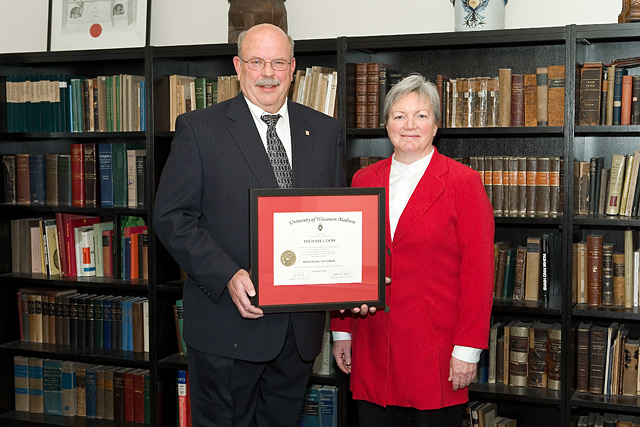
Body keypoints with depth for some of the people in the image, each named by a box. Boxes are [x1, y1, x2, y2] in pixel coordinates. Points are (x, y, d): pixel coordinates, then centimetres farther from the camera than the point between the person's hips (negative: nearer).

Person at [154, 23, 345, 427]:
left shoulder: (327, 132, 8)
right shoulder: (199, 129, -3)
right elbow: (172, 217, -7)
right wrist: (227, 276, -19)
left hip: (301, 323, 4)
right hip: (228, 324, -3)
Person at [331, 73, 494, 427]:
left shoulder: (463, 182, -4)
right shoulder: (364, 181, 9)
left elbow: (478, 272, -6)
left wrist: (468, 349, -10)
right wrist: (341, 331, 11)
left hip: (436, 349, -3)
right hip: (372, 351, 4)